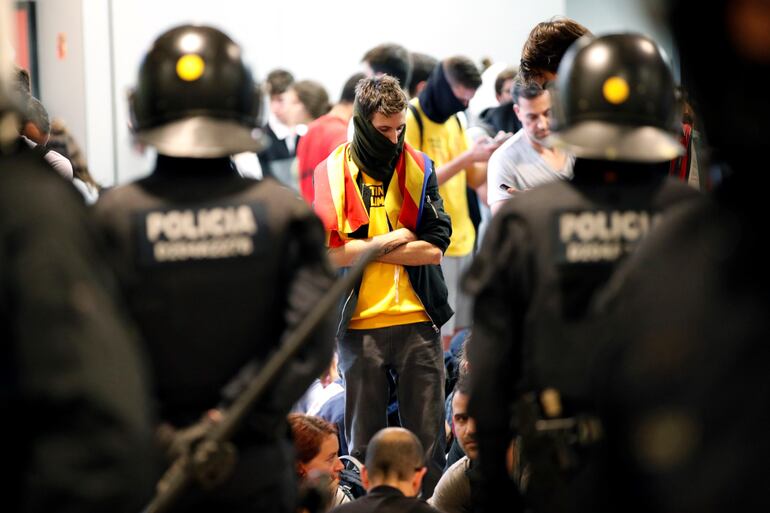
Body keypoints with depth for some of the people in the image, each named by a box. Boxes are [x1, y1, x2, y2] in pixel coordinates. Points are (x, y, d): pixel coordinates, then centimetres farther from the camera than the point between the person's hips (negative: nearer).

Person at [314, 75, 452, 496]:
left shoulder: (418, 168, 4)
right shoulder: (332, 173, -2)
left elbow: (435, 249, -5)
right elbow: (327, 251, -12)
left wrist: (366, 248, -10)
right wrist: (392, 241, -9)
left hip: (417, 321, 1)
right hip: (359, 325, -1)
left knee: (428, 442, 5)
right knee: (363, 445, 9)